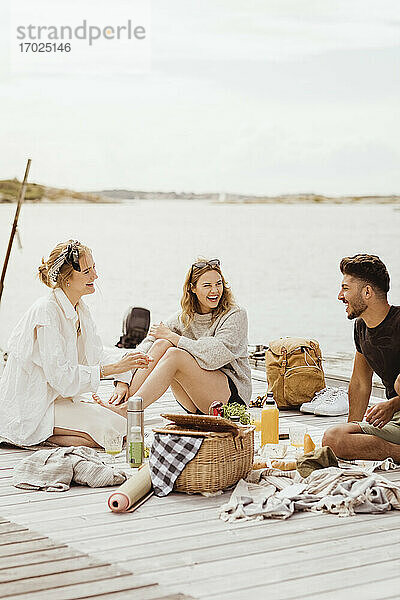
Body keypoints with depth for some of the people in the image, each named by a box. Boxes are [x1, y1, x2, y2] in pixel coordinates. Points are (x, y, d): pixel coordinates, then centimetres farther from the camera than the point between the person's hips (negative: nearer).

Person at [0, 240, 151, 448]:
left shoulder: (80, 310, 9)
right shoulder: (46, 312, -20)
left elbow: (96, 357, 9)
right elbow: (60, 376, -24)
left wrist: (128, 364, -11)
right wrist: (112, 368, -25)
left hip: (60, 398, 10)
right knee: (111, 430, -22)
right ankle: (40, 436, -7)